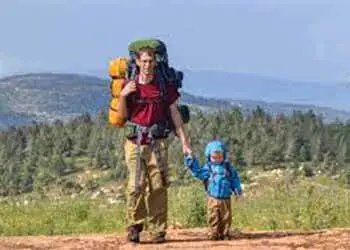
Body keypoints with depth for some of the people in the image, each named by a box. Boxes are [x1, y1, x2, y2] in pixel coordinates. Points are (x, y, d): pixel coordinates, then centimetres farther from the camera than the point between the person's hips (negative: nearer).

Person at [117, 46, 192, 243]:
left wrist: (184, 141, 5)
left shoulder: (165, 86, 8)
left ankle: (158, 231, 2)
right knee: (137, 185, -10)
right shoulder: (129, 86, 8)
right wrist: (122, 96, -9)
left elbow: (175, 114, 9)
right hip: (135, 141, 0)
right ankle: (134, 227, 1)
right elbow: (122, 116, 9)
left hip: (158, 142, 0)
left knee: (158, 187, -3)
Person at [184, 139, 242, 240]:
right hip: (213, 198, -1)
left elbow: (235, 179, 11)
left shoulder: (228, 167, 6)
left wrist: (237, 189, 3)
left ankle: (224, 234, 15)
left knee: (226, 217, 5)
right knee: (213, 217, -3)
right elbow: (198, 172, -3)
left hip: (225, 198, 1)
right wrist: (192, 161, -10)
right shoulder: (208, 168, 3)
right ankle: (214, 234, 4)